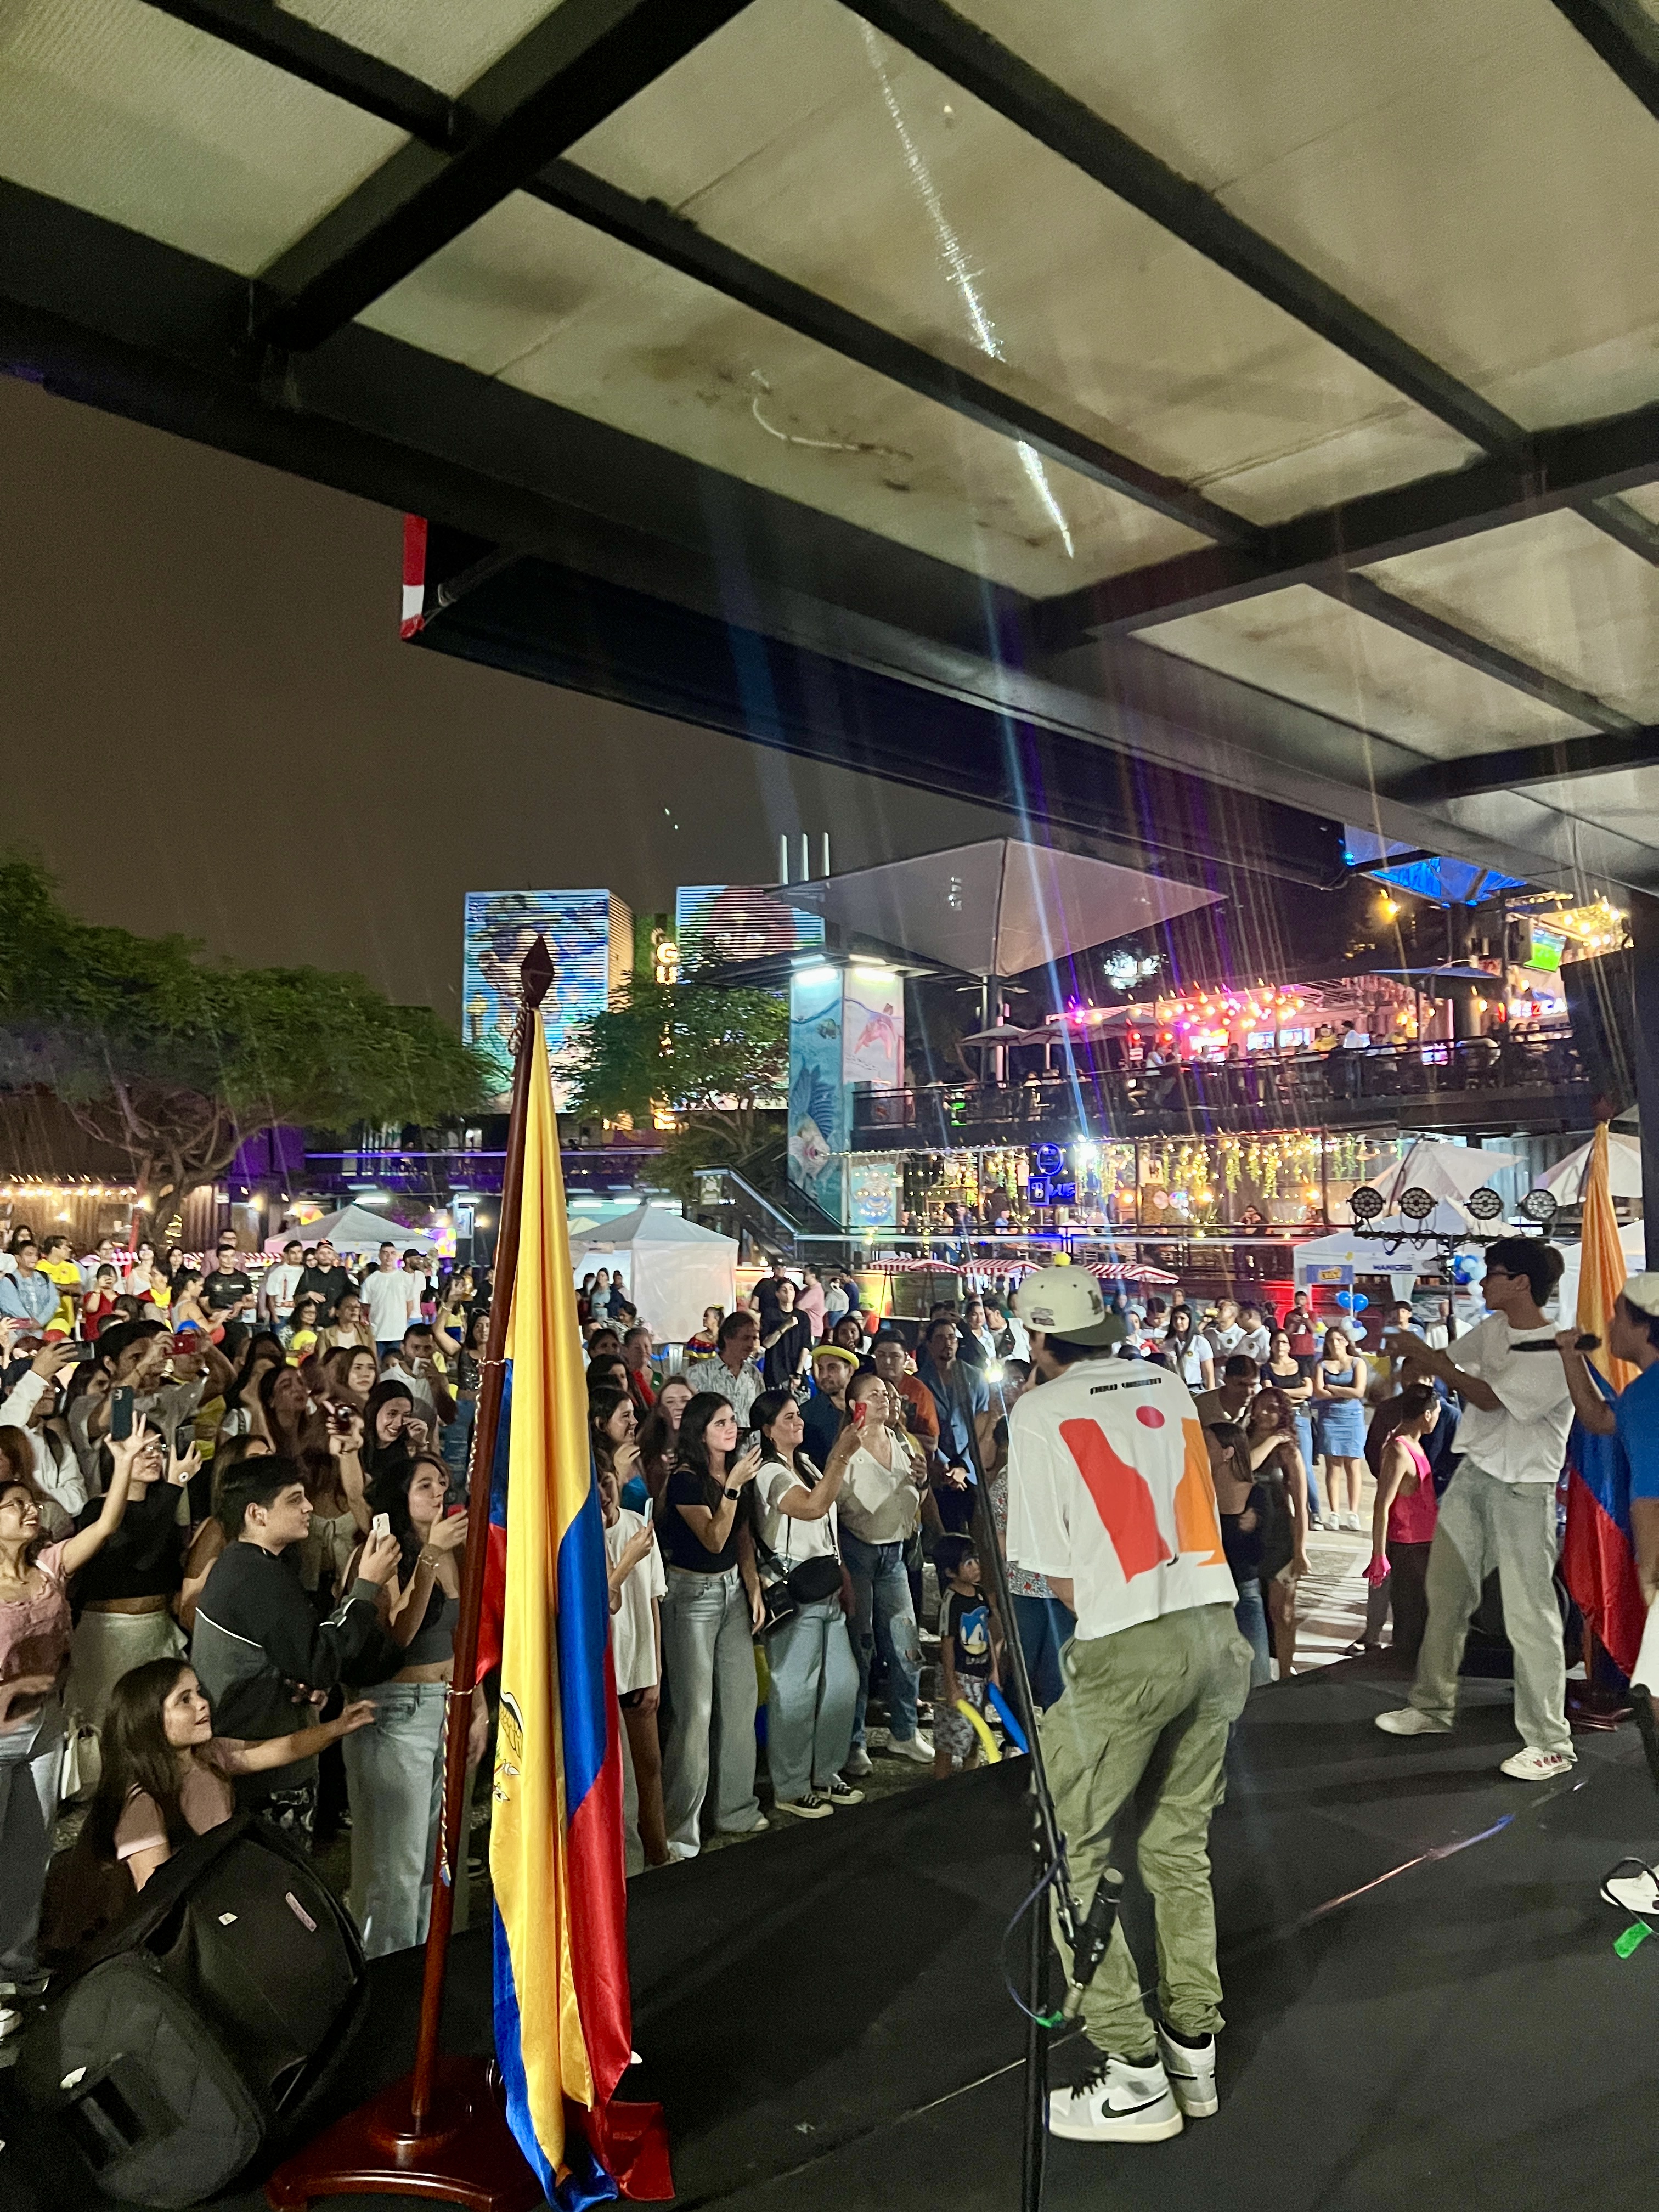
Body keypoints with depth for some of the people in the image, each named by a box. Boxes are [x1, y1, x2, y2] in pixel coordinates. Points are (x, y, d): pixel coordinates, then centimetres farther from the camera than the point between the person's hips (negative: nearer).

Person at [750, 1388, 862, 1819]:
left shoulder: (806, 1465, 14)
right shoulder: (771, 1473, -14)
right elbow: (813, 1508, -32)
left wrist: (843, 1576, 18)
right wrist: (841, 1457, -37)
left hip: (826, 1586, 9)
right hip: (791, 1589, -9)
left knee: (843, 1681, 12)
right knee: (795, 1689, -2)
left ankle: (825, 1774, 26)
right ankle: (791, 1789, 11)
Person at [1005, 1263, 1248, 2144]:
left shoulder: (1038, 1412, -2)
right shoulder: (1167, 1383, 13)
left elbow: (1055, 1570, -3)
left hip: (1127, 1647, -6)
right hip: (1215, 1626, 7)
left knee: (1066, 1852, 6)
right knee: (1180, 1847, 19)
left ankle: (1134, 2072, 8)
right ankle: (1194, 2051, 26)